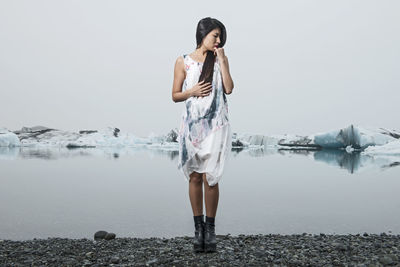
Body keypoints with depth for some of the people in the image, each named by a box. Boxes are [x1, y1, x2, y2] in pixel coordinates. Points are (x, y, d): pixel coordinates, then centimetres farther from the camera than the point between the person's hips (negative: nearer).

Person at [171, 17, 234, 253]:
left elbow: (229, 89, -3)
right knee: (195, 178, 4)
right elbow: (175, 95, 8)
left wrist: (222, 60, -3)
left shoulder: (220, 59, 11)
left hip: (216, 124, 0)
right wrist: (192, 91, -11)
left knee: (210, 178, -6)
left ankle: (210, 229, 7)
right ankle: (198, 228, 14)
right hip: (192, 124, 0)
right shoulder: (184, 61, 7)